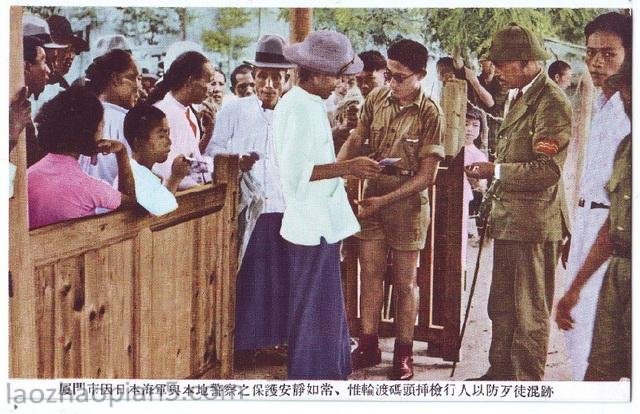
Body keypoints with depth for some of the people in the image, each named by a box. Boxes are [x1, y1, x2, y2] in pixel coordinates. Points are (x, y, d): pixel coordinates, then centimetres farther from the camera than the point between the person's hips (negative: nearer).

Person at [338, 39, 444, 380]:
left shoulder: (430, 115, -15)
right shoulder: (376, 99, -2)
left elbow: (426, 176, -15)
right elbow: (355, 141, 7)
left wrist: (384, 200, -21)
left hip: (407, 202, -4)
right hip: (372, 197, 4)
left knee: (405, 281, 7)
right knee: (370, 274, 9)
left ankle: (403, 354, 19)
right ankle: (368, 346, 22)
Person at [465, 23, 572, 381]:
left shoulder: (552, 102, -16)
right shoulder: (519, 98, 14)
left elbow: (547, 171, -22)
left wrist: (495, 171, -19)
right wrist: (491, 169, 9)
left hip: (534, 224, -10)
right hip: (509, 219, 10)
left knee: (531, 314, 3)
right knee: (502, 307, 19)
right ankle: (500, 372, 33)